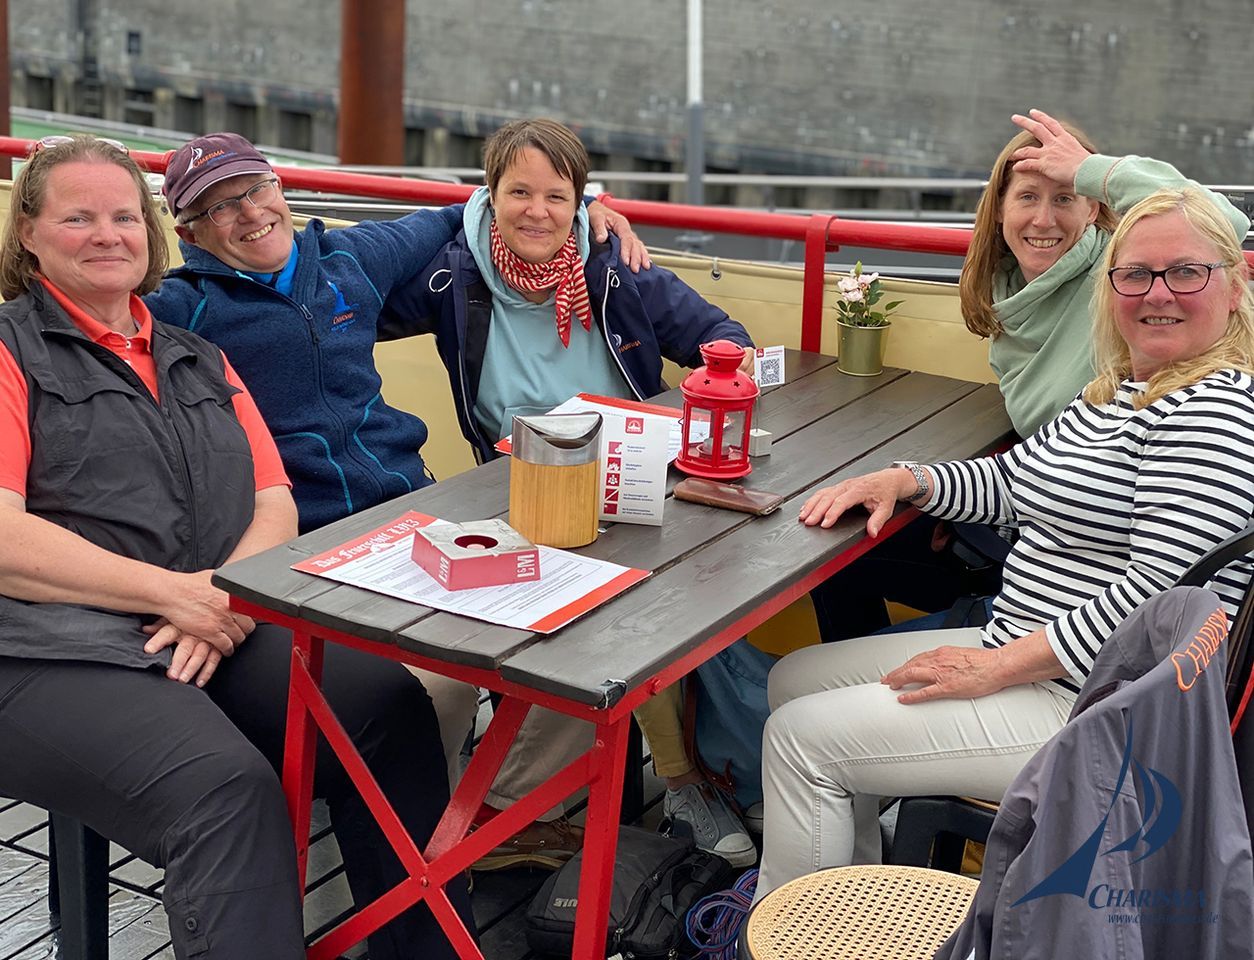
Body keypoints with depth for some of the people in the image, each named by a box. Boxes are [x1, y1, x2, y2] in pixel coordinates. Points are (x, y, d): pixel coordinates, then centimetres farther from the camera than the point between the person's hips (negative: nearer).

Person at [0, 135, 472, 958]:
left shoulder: (201, 361, 24)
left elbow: (275, 508, 15)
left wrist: (228, 598, -7)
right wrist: (177, 592, -14)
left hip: (224, 634, 5)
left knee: (392, 707, -20)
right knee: (226, 785, -33)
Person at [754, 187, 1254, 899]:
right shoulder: (1121, 388, 12)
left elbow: (1159, 595, -25)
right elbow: (1015, 479, 20)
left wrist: (995, 667, -22)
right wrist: (901, 479, 2)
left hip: (1090, 707, -10)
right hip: (1023, 653, 10)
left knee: (802, 735, -11)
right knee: (795, 679, 14)